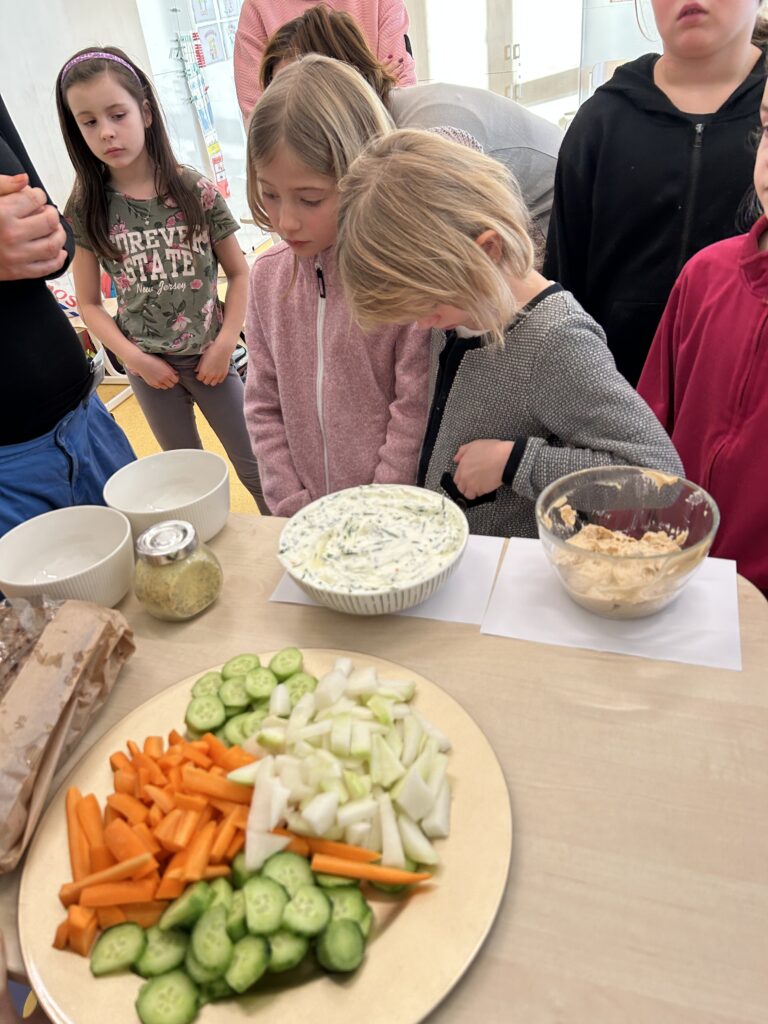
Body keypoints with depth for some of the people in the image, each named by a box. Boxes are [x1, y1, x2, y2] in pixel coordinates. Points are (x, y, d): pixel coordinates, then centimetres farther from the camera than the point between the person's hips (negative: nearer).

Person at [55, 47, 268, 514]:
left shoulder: (194, 191, -8)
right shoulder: (86, 209, -5)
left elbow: (240, 272, -3)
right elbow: (89, 303, -1)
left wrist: (225, 345, -10)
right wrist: (134, 358, -11)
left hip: (210, 358, -1)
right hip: (150, 367, 2)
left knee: (258, 471, 6)